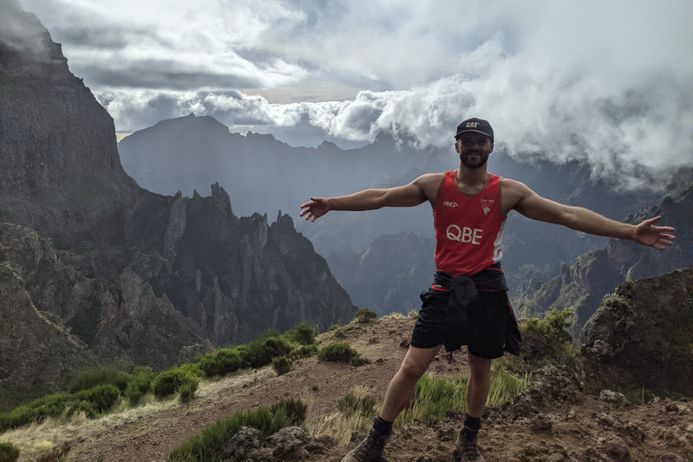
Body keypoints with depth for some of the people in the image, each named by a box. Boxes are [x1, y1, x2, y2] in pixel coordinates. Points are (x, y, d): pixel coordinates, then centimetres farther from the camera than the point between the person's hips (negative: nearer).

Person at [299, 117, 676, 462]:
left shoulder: (508, 191, -5)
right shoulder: (435, 184, -2)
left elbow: (567, 214, -7)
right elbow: (380, 197, 2)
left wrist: (630, 232, -12)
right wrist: (331, 203, 3)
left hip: (486, 291, 1)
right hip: (445, 289, 0)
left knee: (480, 369, 15)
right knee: (411, 368, -2)